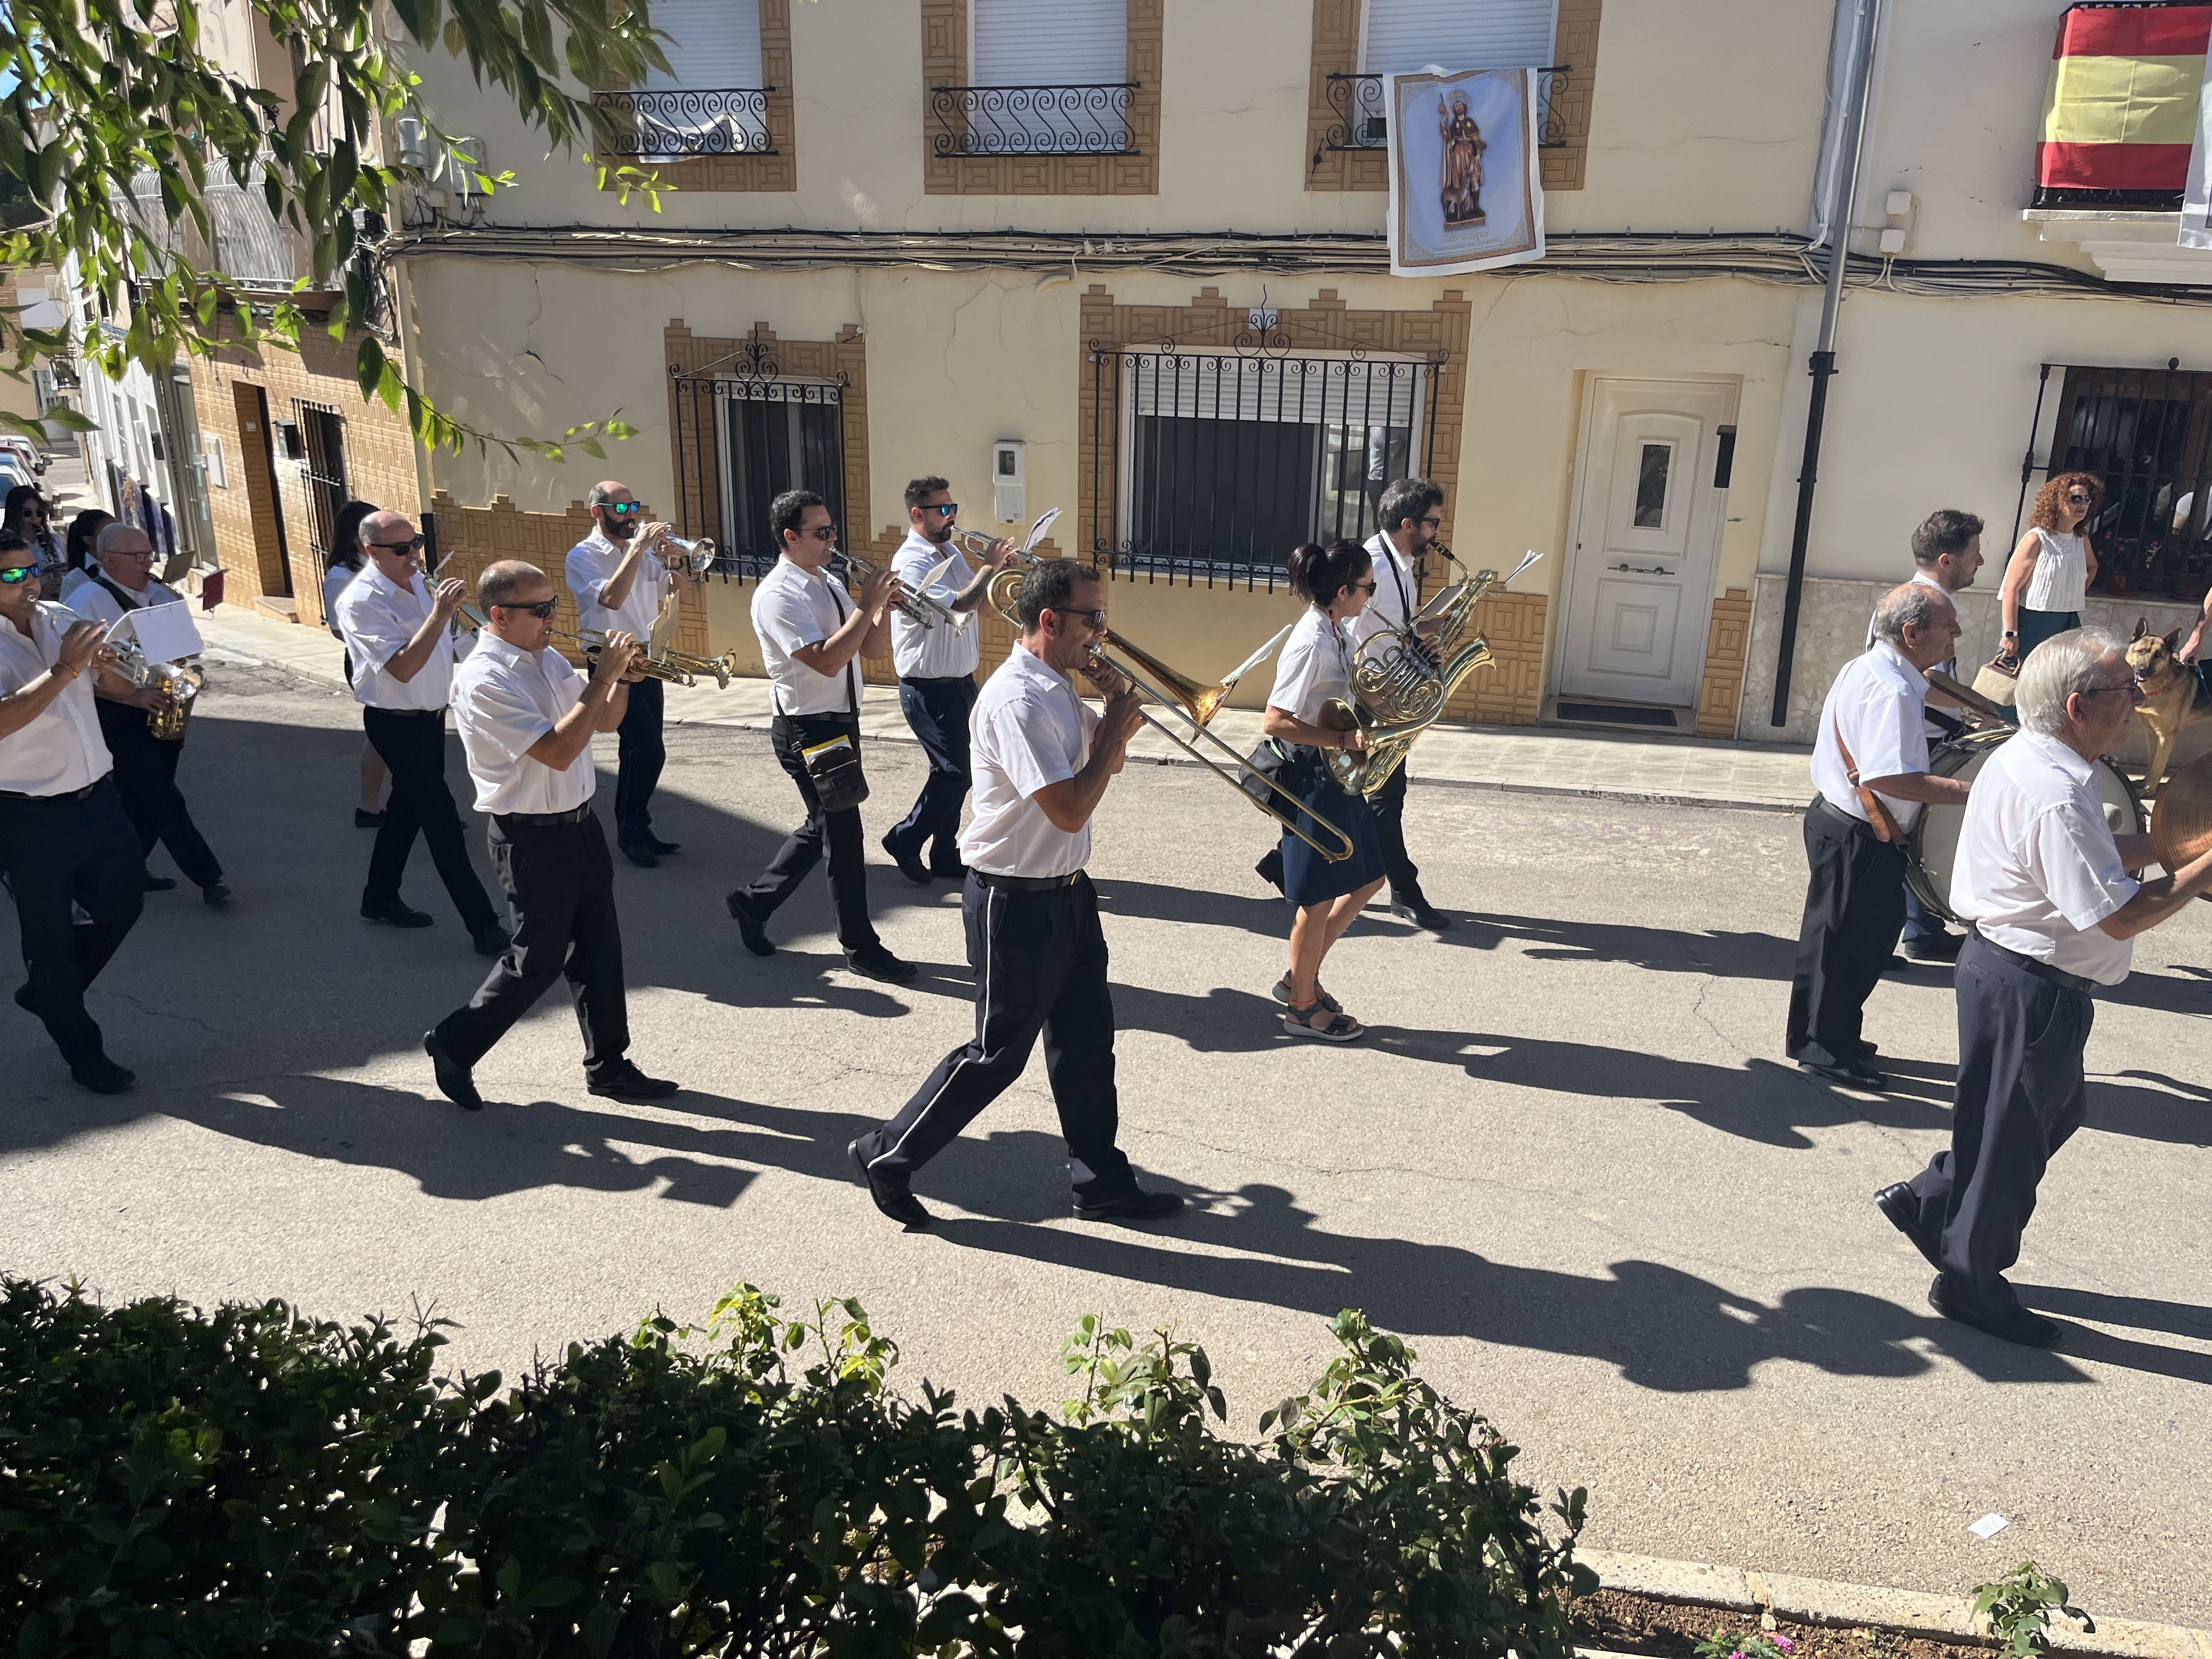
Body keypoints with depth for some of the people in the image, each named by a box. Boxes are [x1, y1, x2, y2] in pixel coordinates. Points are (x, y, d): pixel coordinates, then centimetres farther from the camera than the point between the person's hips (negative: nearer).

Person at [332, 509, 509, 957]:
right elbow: (403, 668, -30)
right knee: (441, 817, -8)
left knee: (409, 807, 19)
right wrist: (439, 613, -35)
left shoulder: (418, 582, 5)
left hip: (431, 714, 8)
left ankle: (380, 899, 37)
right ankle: (483, 926, -5)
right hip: (397, 723, -8)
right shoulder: (361, 601, -21)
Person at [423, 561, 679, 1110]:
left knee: (599, 947, 12)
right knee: (539, 960, 3)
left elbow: (604, 722, 14)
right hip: (532, 837, -8)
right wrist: (602, 678, -26)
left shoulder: (547, 659, 6)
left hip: (579, 823, 8)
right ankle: (454, 1045, 23)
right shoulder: (483, 680, -20)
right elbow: (558, 751, -28)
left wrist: (623, 678, -5)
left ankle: (609, 1065, 24)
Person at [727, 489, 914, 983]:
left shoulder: (830, 584, 10)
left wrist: (884, 605, -7)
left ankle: (753, 904, 34)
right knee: (844, 834, 0)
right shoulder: (778, 594, -18)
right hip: (808, 730, -9)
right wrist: (867, 605, -23)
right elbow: (827, 661, -28)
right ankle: (861, 947, 13)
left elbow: (871, 648, 10)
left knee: (823, 828, 19)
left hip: (841, 722, 9)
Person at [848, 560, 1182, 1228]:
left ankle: (1103, 1183, 27)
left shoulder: (1059, 689, 6)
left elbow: (1107, 765, 19)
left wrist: (1116, 712, -1)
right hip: (1017, 903, -9)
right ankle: (887, 1157, 20)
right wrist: (1117, 727, -18)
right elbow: (1070, 810, -28)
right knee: (997, 1052, 3)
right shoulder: (1018, 700, -24)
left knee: (1086, 1040, 15)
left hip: (1066, 893, 9)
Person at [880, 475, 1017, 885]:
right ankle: (904, 840, 11)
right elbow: (959, 604, -29)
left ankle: (945, 855, 22)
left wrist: (1000, 569, 2)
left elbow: (978, 598, 20)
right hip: (929, 689, -8)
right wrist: (990, 566, -19)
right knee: (954, 772, -6)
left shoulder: (950, 553, 10)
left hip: (960, 682, 9)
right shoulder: (911, 561, -18)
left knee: (953, 771, 13)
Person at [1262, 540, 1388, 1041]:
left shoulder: (1336, 633, 6)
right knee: (1320, 899, 4)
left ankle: (1300, 977, 29)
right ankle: (1303, 1007, 21)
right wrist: (1343, 739, -24)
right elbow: (1274, 722, -25)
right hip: (1313, 780, -10)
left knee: (1367, 879, 18)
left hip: (1340, 776, 10)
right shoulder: (1311, 644, -22)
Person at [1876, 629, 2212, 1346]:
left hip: (2008, 962, 10)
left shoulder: (2029, 760, 5)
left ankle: (1929, 1201, 34)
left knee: (2055, 1110, 24)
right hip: (2032, 987, -10)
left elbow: (2091, 858, 17)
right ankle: (1971, 1282, 25)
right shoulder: (2055, 799, -27)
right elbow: (2119, 916, -24)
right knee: (2014, 1130, 7)